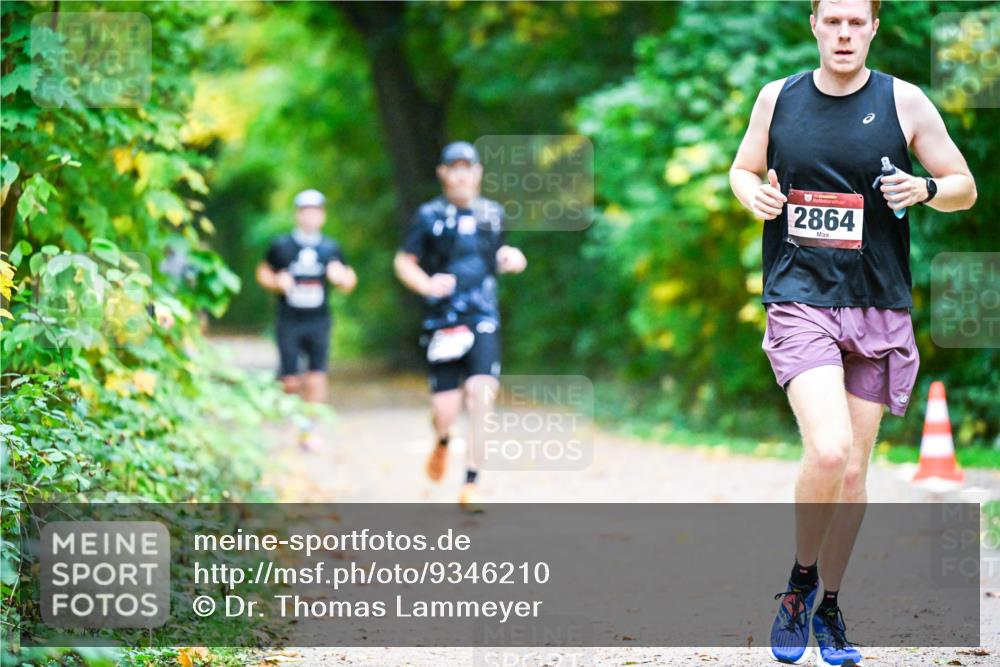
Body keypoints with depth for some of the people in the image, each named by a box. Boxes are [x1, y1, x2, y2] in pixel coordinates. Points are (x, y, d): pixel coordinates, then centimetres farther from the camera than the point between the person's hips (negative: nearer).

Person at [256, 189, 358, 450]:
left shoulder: (330, 248, 7)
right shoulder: (282, 246, 2)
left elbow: (348, 282, 14)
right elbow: (263, 272, 13)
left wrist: (341, 276, -9)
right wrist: (277, 282, -8)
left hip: (318, 322, 1)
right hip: (289, 323, -1)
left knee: (316, 379, -7)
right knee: (291, 381, -4)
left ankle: (309, 428, 4)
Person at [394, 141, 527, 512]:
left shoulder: (492, 214, 11)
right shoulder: (430, 216, 0)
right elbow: (403, 262, 4)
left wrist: (510, 258, 4)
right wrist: (426, 284, -15)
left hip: (483, 319, 2)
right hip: (442, 323, -2)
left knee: (481, 393, -17)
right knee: (445, 408, -5)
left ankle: (472, 483, -9)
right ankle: (442, 441, 35)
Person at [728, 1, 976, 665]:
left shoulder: (904, 102, 1)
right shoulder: (777, 98, 4)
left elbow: (966, 187, 8)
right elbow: (744, 168, 20)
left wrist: (925, 188, -14)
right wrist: (753, 193, -3)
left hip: (879, 309, 1)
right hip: (799, 301, -1)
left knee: (853, 470, 7)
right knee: (827, 451, -21)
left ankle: (829, 606, 26)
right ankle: (799, 583, 3)